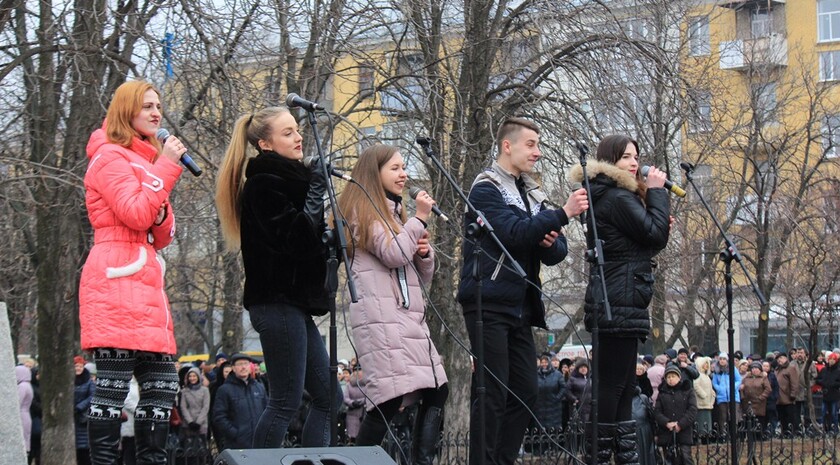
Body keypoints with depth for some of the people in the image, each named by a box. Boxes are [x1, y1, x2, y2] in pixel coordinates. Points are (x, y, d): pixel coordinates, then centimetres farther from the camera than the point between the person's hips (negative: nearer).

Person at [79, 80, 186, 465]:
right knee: (113, 387, -11)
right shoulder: (111, 156, -2)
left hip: (145, 285, 9)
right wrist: (166, 166, -8)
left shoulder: (145, 162, 23)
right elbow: (136, 215, -17)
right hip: (117, 281, -9)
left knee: (163, 384, 7)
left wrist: (160, 211, -1)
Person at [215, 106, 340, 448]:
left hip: (295, 304, 10)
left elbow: (310, 239, 24)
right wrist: (317, 188, -13)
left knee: (329, 399, 9)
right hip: (277, 302, -10)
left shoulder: (288, 179, 20)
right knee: (286, 403, -10)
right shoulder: (264, 184, -10)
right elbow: (296, 239, -21)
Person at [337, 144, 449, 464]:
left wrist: (425, 251, 6)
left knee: (437, 391, 3)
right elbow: (393, 254, -15)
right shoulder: (362, 212, 1)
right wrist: (419, 219, -4)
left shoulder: (394, 213, 26)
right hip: (381, 317, -9)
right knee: (390, 399, -18)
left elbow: (424, 277, 27)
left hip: (409, 316, 9)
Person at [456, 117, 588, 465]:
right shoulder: (486, 188, -6)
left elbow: (557, 252, 14)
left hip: (521, 306, 8)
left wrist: (551, 243, -9)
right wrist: (562, 214, -24)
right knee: (492, 393, -9)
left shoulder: (532, 194, 17)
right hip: (490, 303, -8)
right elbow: (514, 233, -22)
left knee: (525, 392, 5)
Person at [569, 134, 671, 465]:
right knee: (612, 384, -10)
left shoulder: (605, 197, 20)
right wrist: (656, 191, -6)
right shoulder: (618, 198, -12)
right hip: (621, 304, -11)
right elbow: (656, 235, -14)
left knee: (622, 386, 10)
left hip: (614, 304, 11)